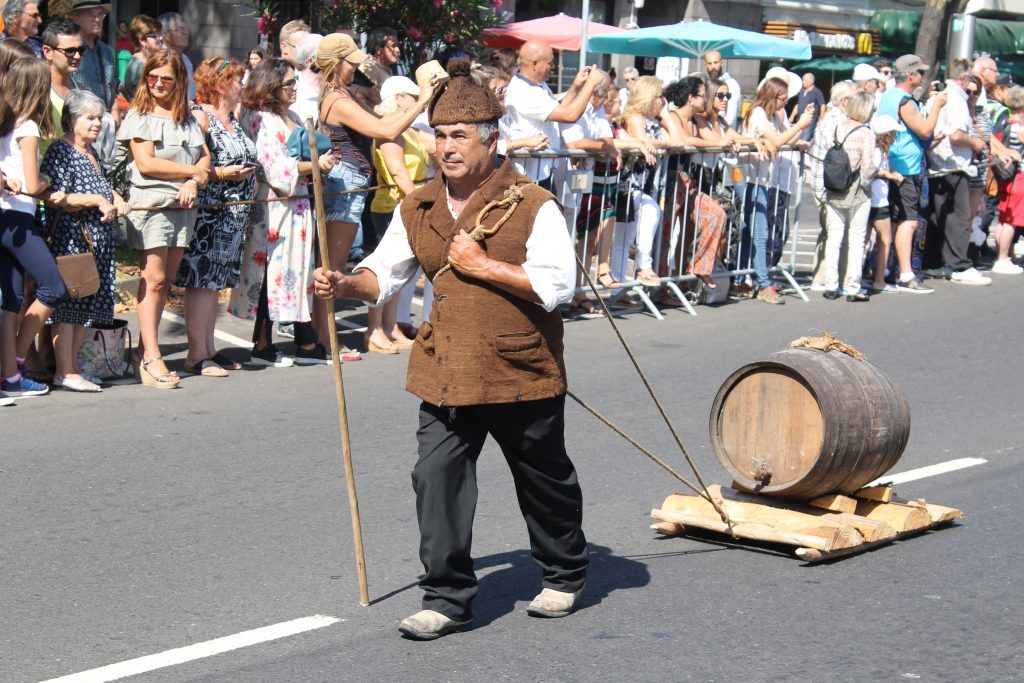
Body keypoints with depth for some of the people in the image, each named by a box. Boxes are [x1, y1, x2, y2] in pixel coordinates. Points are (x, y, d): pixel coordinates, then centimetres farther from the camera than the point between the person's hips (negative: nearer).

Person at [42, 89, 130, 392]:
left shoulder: (92, 152, 18)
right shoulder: (60, 151, -9)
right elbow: (55, 198, -17)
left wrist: (117, 201, 12)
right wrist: (97, 201, -18)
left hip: (98, 239, 9)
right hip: (70, 236, -9)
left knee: (88, 304, 11)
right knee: (67, 302, -6)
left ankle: (73, 365, 18)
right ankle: (65, 372, -3)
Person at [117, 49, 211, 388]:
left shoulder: (187, 118, 17)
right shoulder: (139, 115, -1)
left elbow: (205, 156, 11)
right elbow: (146, 163, -11)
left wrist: (193, 183, -10)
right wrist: (193, 170, -4)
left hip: (183, 206, 6)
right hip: (150, 204, -6)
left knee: (166, 280, 5)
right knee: (154, 279, -10)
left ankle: (144, 352, 9)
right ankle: (151, 358, -11)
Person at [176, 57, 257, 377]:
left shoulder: (233, 118, 17)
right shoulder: (200, 116, -11)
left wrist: (250, 178, 13)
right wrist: (221, 174, -20)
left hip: (233, 216, 9)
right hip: (208, 213, -9)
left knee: (216, 281, 12)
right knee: (202, 280, -8)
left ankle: (209, 348, 17)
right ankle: (196, 355, -6)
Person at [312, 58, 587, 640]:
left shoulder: (533, 205, -10)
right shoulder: (419, 210, 5)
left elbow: (557, 286, -18)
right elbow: (385, 273, 14)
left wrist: (483, 266, -20)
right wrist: (346, 284, -7)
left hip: (521, 371, -4)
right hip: (447, 374, 4)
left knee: (546, 484, 13)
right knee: (438, 479, -6)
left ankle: (565, 577, 36)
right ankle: (448, 598, 5)